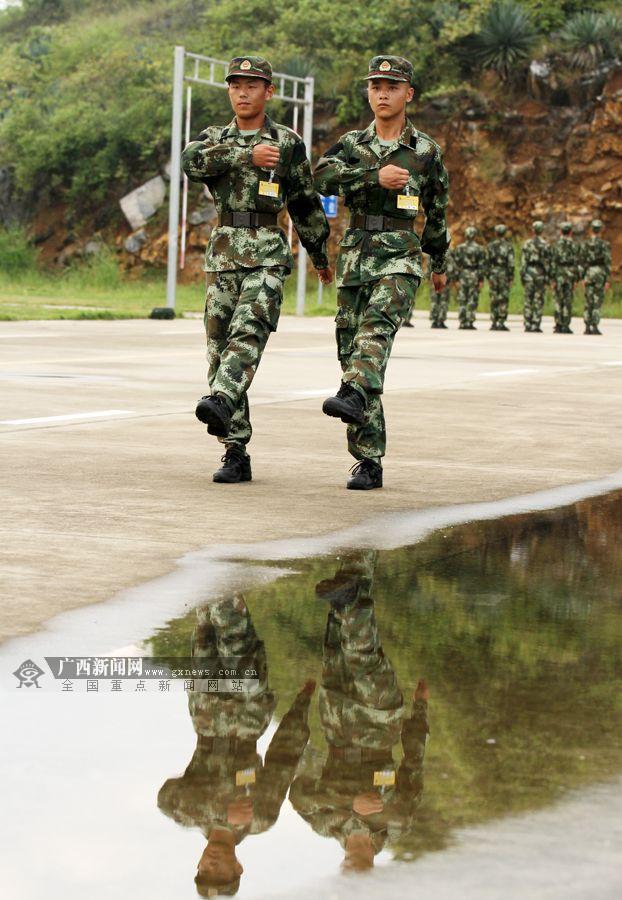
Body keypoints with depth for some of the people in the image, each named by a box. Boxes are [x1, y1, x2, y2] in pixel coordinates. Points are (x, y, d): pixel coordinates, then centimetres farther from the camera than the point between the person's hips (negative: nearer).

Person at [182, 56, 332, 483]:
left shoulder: (289, 143, 7)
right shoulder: (215, 138, 13)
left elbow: (307, 204, 15)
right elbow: (193, 161, -12)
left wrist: (321, 256, 21)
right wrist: (247, 155, -19)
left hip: (268, 255, -3)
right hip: (223, 252, 3)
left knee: (248, 331, -27)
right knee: (219, 348, -1)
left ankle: (221, 402, -48)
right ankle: (236, 453, 2)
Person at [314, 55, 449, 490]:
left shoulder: (426, 151, 6)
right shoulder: (352, 144, 11)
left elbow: (437, 212, 18)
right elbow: (324, 176, -10)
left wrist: (440, 264, 27)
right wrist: (375, 175, -20)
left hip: (400, 258, -3)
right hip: (355, 255, 3)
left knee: (376, 324, -31)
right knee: (351, 346, 0)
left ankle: (353, 393, -55)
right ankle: (369, 461, 5)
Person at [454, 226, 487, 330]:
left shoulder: (459, 248, 2)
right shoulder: (479, 249, -3)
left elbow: (456, 263, 1)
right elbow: (482, 265, -5)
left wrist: (456, 278, 4)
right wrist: (481, 279, -1)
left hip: (462, 275, 2)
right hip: (474, 276, -2)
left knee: (462, 300, 6)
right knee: (472, 301, 1)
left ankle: (462, 323, 4)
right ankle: (470, 322, -3)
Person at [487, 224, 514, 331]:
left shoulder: (491, 245, 5)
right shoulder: (508, 246, -3)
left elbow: (488, 262, 4)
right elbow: (511, 263, -8)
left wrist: (488, 276, 9)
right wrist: (511, 277, -4)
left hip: (493, 273, 3)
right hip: (504, 274, -3)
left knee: (493, 299, 7)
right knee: (503, 299, -1)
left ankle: (493, 323, 5)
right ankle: (501, 323, -7)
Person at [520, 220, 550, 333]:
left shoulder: (527, 243, 2)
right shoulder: (545, 245, -3)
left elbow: (523, 260, 1)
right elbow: (547, 262, -4)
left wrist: (522, 274, 5)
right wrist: (547, 276, 1)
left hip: (529, 272, 2)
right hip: (540, 273, -1)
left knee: (528, 300, 6)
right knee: (538, 301, 1)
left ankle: (527, 325, 3)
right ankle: (536, 325, -2)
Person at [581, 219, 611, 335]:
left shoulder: (586, 244, 2)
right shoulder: (604, 244, -6)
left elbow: (582, 261, 2)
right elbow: (607, 262, -9)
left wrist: (583, 278, 7)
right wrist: (607, 280, -6)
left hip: (588, 273, 3)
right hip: (600, 273, -3)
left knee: (588, 302, 8)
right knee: (597, 302, -1)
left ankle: (587, 327, 6)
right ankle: (595, 327, -7)